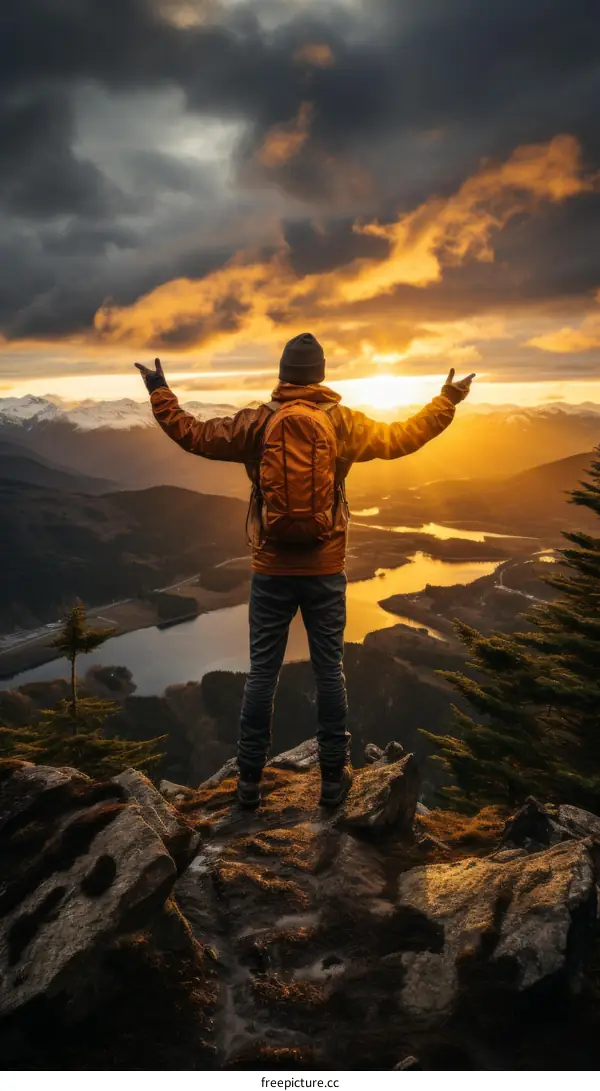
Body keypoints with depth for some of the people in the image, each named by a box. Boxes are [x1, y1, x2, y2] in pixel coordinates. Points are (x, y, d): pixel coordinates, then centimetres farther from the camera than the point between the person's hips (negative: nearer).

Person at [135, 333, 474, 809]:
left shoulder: (256, 422, -2)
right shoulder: (342, 422, -2)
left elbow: (193, 435, 4)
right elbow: (401, 439, 7)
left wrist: (160, 392, 18)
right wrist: (447, 401, 20)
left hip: (272, 569, 0)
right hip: (325, 570, 0)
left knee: (263, 671, 8)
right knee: (330, 670, 9)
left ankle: (250, 778, 16)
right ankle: (334, 776, 17)